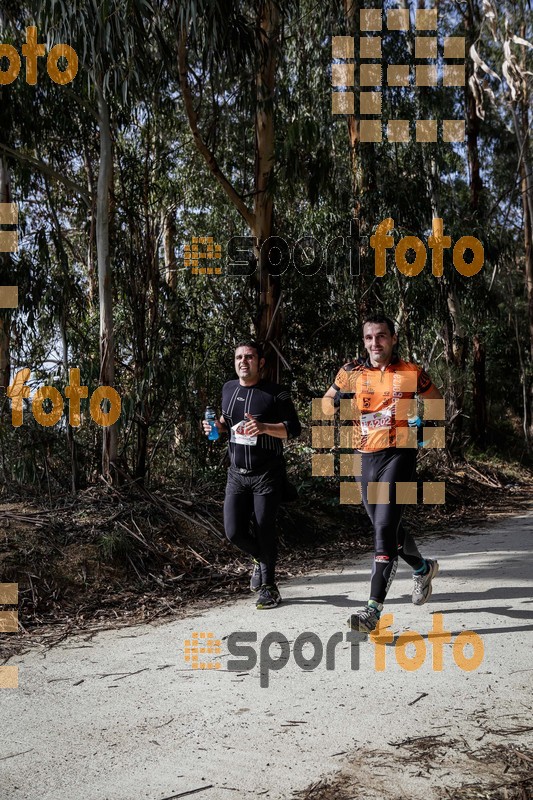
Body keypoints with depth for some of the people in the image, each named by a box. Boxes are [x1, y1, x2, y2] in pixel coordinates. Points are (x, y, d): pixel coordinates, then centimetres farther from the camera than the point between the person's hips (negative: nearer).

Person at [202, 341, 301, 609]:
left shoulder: (275, 393, -8)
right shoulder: (228, 389, 9)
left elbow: (294, 429, -10)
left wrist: (264, 427, -26)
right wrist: (218, 426, 1)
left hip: (266, 476, -4)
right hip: (237, 474, 5)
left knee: (264, 531, 0)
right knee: (234, 531, -1)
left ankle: (268, 587, 19)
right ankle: (261, 559, 31)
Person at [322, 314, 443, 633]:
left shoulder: (412, 372, -1)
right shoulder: (352, 373, 5)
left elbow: (437, 400, 15)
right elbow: (327, 400, 19)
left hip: (399, 454, -4)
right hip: (366, 457, 5)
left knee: (385, 528, -15)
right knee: (385, 526, 17)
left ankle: (374, 609, -15)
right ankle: (423, 568, 45)